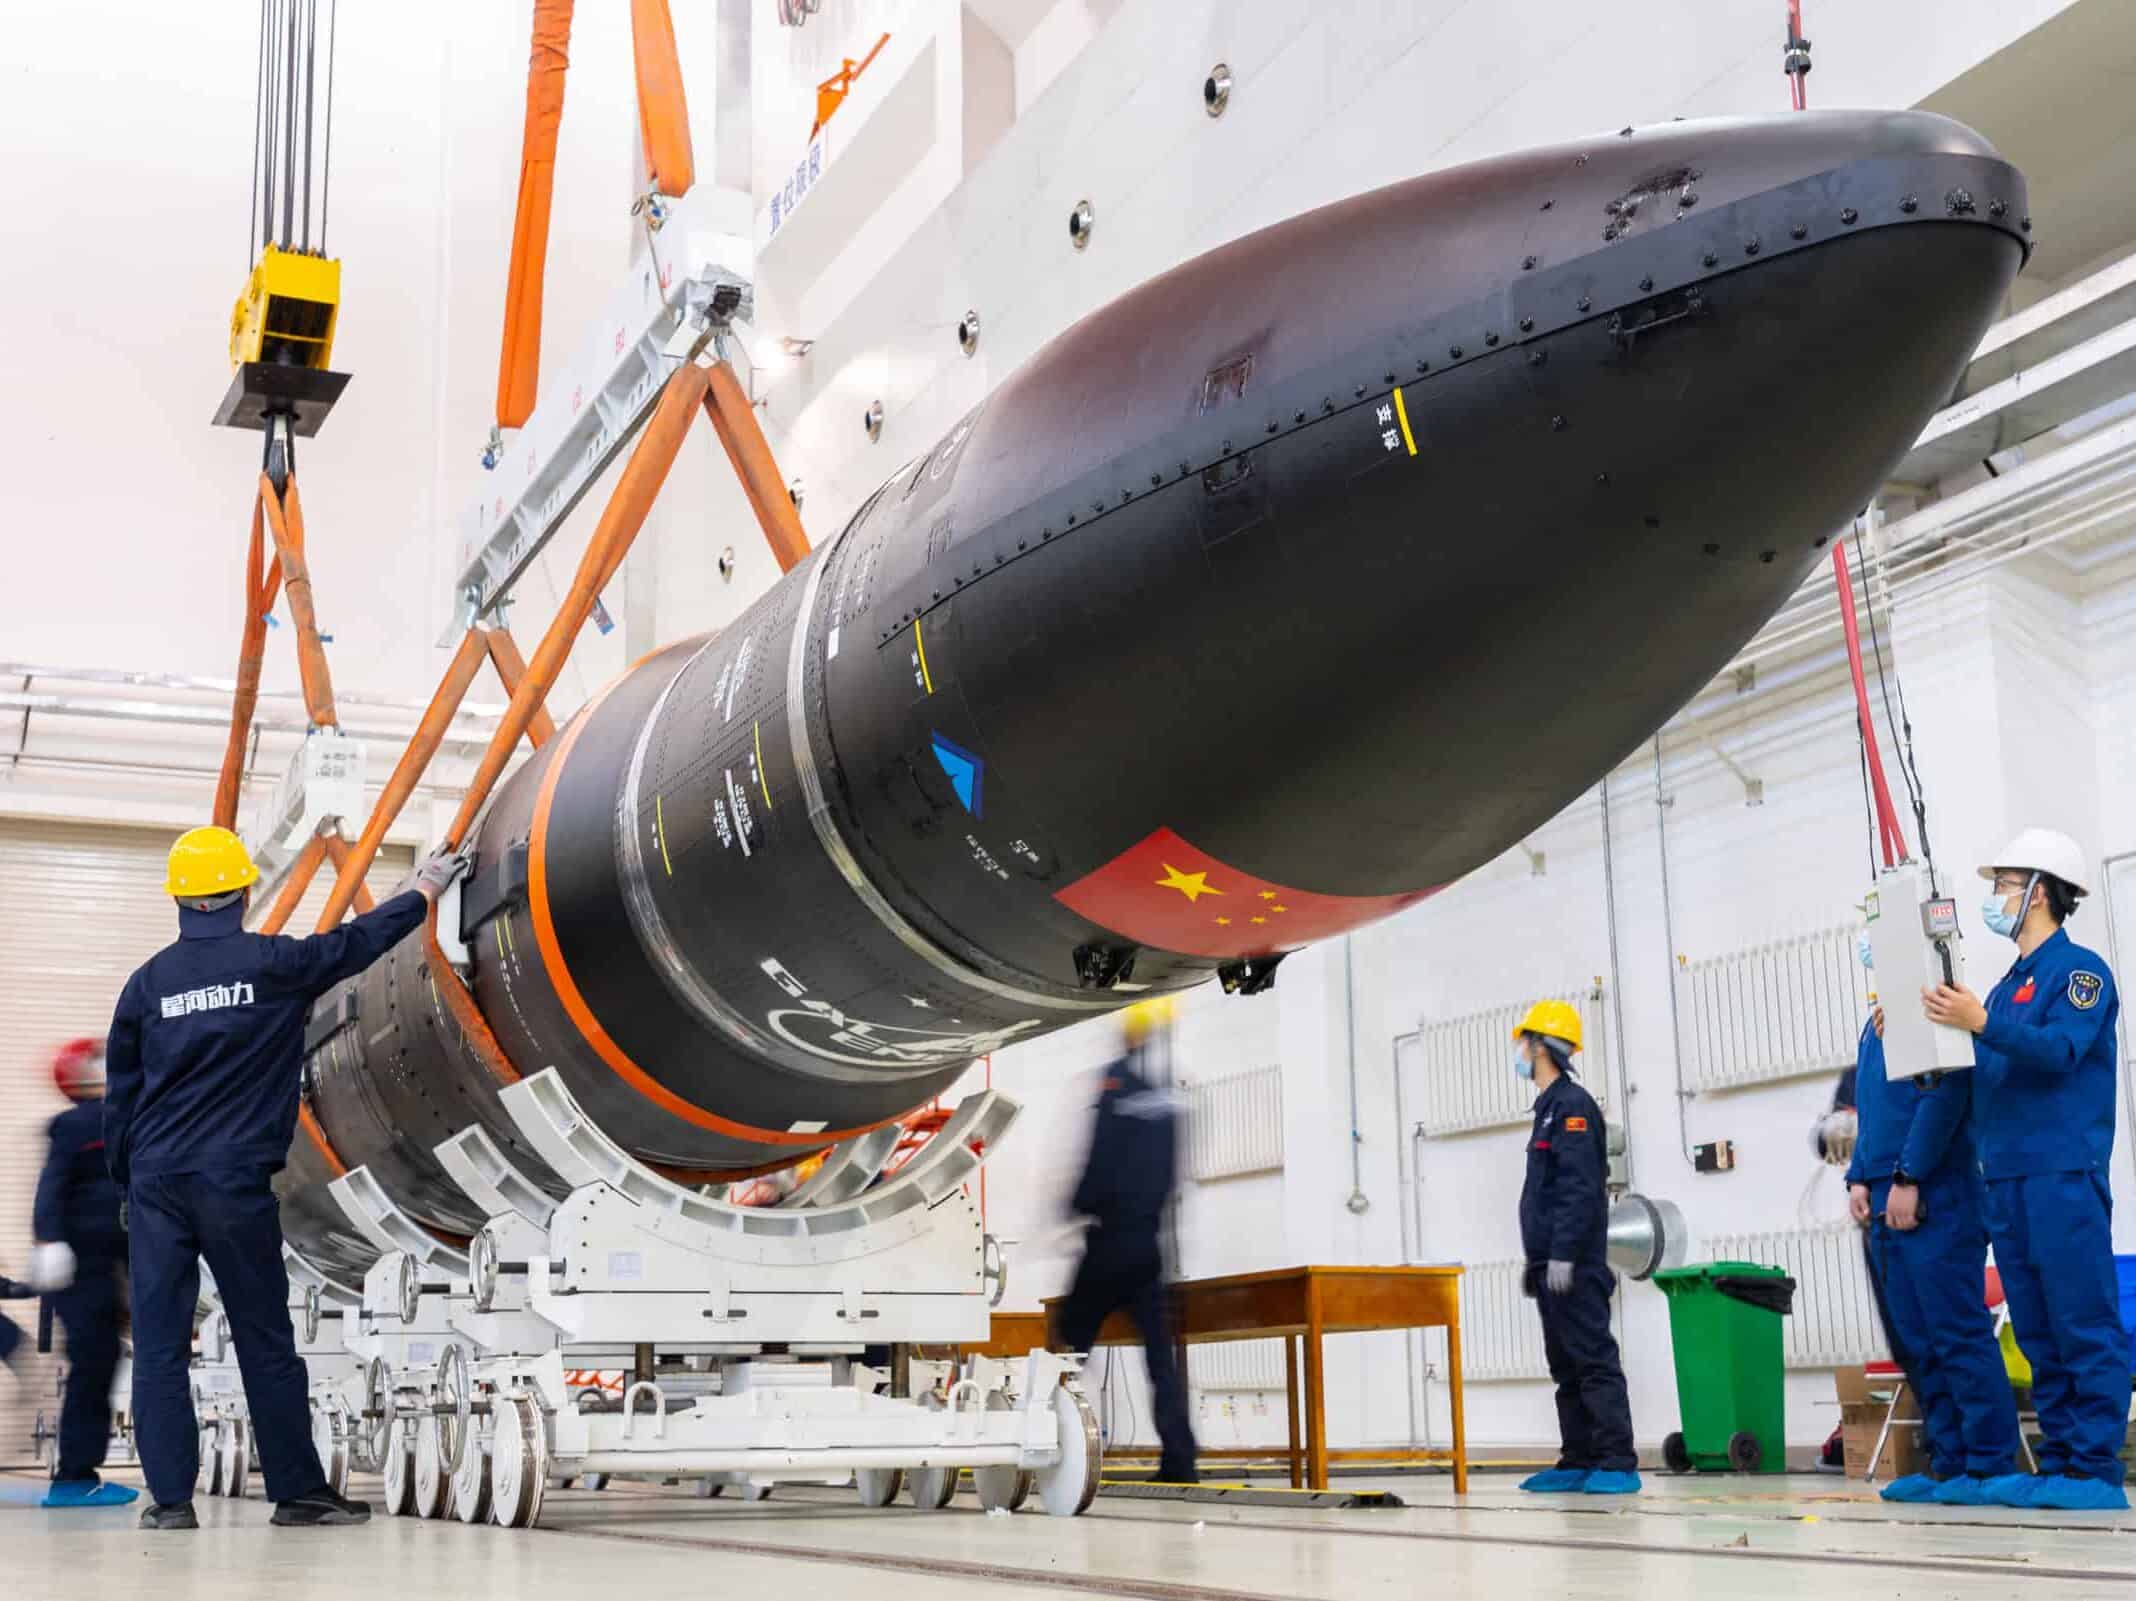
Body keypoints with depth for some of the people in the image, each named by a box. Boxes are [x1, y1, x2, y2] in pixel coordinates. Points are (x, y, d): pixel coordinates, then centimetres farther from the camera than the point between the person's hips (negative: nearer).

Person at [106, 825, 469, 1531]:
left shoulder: (146, 982, 5)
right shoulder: (273, 964, -4)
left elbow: (120, 1095, 10)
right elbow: (359, 941, 12)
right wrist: (425, 890, 27)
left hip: (155, 1182, 3)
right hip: (235, 1182, -2)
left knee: (158, 1341, 6)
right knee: (266, 1341, 6)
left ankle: (170, 1497, 6)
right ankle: (298, 1490, 12)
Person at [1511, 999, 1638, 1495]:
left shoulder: (1572, 1105, -10)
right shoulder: (1549, 1108, 20)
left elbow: (1579, 1188, -19)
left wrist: (1563, 1254, -23)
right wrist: (1537, 1260, 21)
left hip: (1574, 1266, -10)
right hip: (1551, 1264, 10)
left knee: (1593, 1359, -10)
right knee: (1565, 1364, 10)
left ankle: (1617, 1464, -10)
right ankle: (1578, 1463, 13)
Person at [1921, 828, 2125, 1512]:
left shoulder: (2078, 969, -3)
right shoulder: (2005, 988, 21)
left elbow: (2059, 1050, -18)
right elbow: (1978, 1077, 20)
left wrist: (1982, 1024, -30)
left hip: (2064, 1174, -8)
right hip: (2006, 1178, 8)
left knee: (2085, 1327, -7)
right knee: (2039, 1333, 9)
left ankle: (2097, 1471, -5)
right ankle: (2059, 1464, 13)